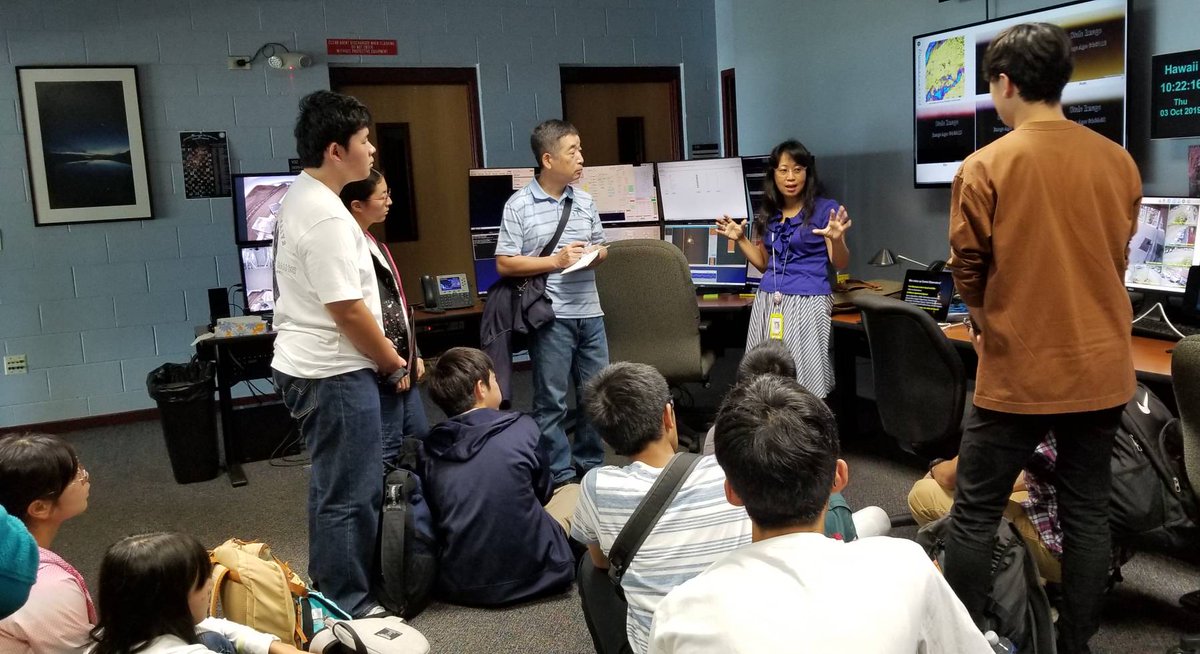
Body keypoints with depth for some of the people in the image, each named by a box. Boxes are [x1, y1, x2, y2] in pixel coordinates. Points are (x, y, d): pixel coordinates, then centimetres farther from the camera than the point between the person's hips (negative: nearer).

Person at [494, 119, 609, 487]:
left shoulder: (585, 201, 10)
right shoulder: (519, 206, -6)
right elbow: (504, 264, -9)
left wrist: (593, 256, -6)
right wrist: (555, 262, -14)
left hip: (590, 312, 5)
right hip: (550, 316, -5)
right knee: (551, 401, 4)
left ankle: (591, 464, 29)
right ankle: (560, 476, 15)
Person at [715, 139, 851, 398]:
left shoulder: (826, 209, -2)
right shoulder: (767, 213, 13)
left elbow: (841, 265, -3)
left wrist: (837, 239, -22)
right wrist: (740, 239, 9)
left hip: (807, 301, -5)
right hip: (767, 300, 5)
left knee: (804, 372, -8)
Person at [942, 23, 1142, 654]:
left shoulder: (985, 167, -13)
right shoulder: (1118, 162, 0)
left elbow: (967, 273, -3)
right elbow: (1117, 259, 12)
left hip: (1018, 371, -4)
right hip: (1100, 368, 5)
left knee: (973, 515, 8)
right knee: (1086, 514, 14)